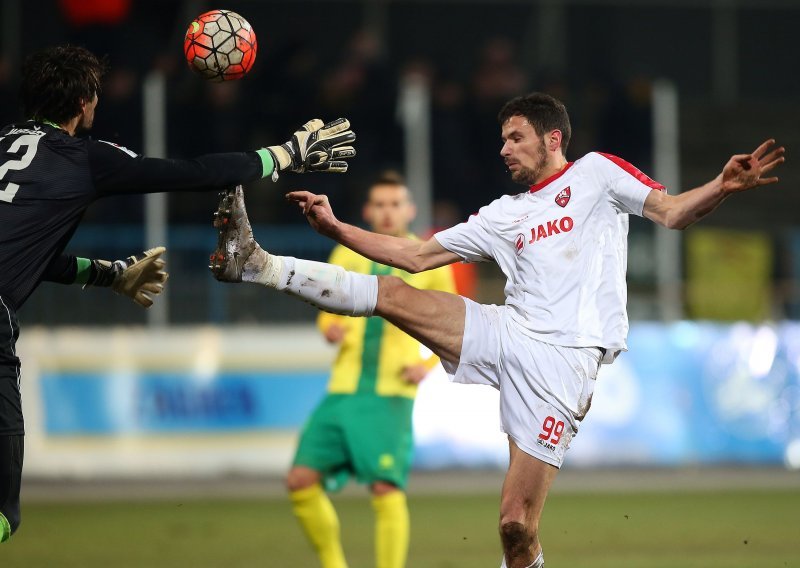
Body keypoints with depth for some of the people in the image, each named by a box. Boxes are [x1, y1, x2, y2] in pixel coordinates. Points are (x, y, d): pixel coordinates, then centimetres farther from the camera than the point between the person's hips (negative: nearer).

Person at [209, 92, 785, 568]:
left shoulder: (595, 173, 8)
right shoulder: (503, 215, 22)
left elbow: (672, 212, -3)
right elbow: (415, 255, 23)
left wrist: (722, 187, -24)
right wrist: (334, 227, 16)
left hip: (561, 359, -5)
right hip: (506, 333, 5)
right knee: (392, 294, -9)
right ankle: (259, 264, -8)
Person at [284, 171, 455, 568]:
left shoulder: (428, 262, 4)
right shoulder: (347, 255, 11)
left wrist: (427, 365, -5)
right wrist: (329, 328, -2)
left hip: (391, 394, -3)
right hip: (343, 390, 3)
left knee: (386, 489, -17)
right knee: (301, 481, -6)